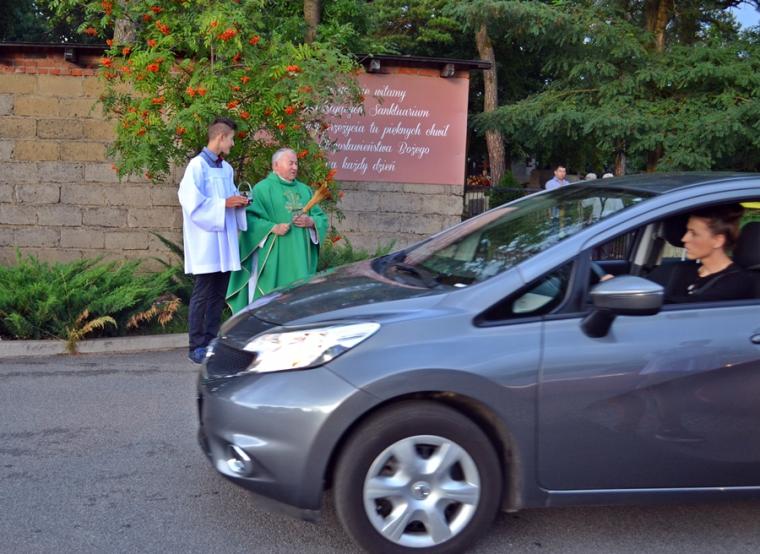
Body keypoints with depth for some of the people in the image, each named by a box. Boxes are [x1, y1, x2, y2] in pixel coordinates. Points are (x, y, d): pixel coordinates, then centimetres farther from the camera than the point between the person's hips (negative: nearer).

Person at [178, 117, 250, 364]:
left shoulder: (226, 168, 14)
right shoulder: (197, 165, -8)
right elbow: (193, 202, -15)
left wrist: (238, 202, 2)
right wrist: (225, 204, -15)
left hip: (224, 241, 7)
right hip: (206, 242, -7)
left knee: (218, 295, 9)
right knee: (202, 294, -3)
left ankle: (211, 343, 16)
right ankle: (197, 347, 4)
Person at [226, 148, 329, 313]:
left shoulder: (305, 190, 18)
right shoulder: (263, 188, 0)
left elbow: (321, 218, 16)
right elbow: (250, 218, -9)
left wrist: (311, 222, -6)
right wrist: (273, 228, -21)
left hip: (300, 258, 5)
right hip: (273, 258, -5)